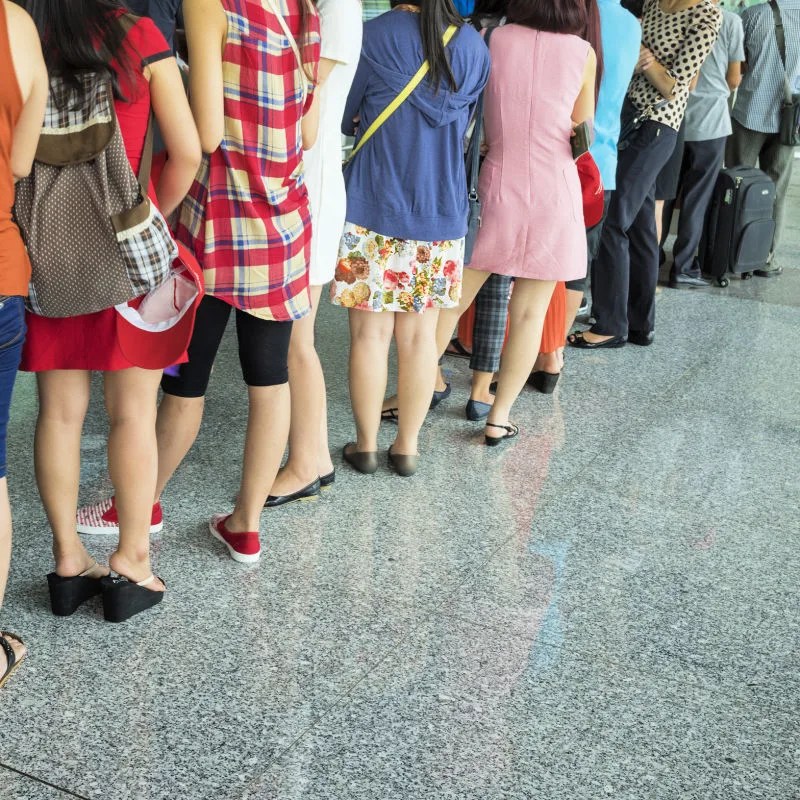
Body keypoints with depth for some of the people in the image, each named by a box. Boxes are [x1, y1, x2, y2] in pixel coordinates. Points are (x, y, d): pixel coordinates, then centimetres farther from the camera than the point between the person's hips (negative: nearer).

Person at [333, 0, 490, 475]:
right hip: (442, 213, 3)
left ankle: (367, 445, 16)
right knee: (420, 335, 11)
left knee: (370, 333, 7)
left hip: (373, 211, -3)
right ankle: (408, 446, 19)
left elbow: (345, 117, -1)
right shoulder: (475, 48, 1)